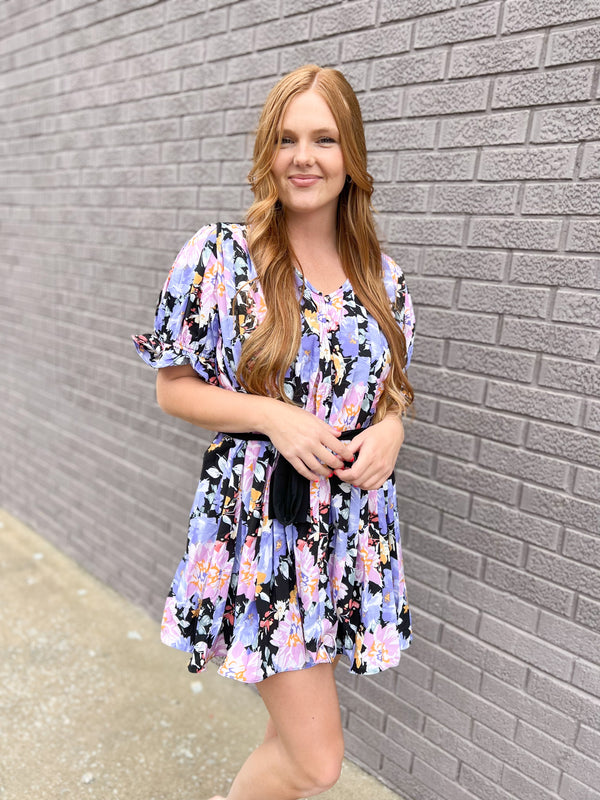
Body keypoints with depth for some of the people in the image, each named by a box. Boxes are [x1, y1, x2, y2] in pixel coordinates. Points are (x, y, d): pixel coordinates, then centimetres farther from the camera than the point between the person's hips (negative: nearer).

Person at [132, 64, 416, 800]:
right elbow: (173, 389, -5)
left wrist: (390, 425, -7)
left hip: (352, 525, 5)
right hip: (259, 523, -5)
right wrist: (273, 416, -19)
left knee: (297, 724, 20)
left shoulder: (381, 274, 5)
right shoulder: (218, 256, -10)